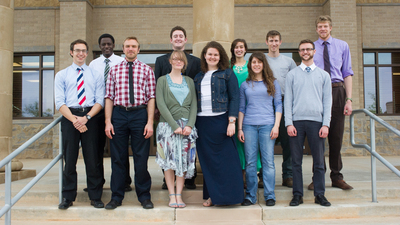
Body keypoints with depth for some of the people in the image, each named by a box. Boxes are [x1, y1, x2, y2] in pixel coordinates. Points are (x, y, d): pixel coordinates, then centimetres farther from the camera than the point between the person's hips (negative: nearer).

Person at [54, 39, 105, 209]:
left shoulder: (96, 75, 12)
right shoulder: (61, 75, 10)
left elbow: (100, 101, 3)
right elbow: (59, 103, 1)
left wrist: (86, 117, -12)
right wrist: (74, 119, -13)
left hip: (90, 117, 0)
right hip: (69, 117, 0)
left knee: (92, 158, 2)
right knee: (69, 158, 4)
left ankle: (95, 197, 12)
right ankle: (68, 197, 16)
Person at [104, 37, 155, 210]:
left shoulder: (146, 70, 5)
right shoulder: (114, 70, 9)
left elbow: (151, 97, 0)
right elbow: (109, 97, 5)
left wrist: (150, 122, -9)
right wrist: (107, 122, -3)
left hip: (140, 114, -1)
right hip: (119, 114, 2)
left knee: (141, 157, 4)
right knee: (118, 157, 8)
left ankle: (144, 196, 19)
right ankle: (116, 196, 20)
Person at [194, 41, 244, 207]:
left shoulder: (227, 73, 3)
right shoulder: (199, 77, 16)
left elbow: (234, 98, -3)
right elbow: (194, 100, 15)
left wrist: (232, 121, -12)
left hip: (220, 120, -4)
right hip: (202, 122, 4)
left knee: (224, 159, -2)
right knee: (207, 160, 7)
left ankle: (226, 195, 8)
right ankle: (211, 195, 16)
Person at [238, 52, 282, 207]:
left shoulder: (272, 83, 9)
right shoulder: (245, 85, 13)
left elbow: (278, 105, 6)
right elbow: (241, 107, 14)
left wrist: (276, 125, -5)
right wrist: (240, 128, 6)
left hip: (267, 125, -1)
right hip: (249, 125, 2)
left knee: (268, 161, -2)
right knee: (250, 162, 2)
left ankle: (270, 196, 6)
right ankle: (250, 196, 9)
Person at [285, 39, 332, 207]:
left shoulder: (323, 75, 12)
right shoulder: (292, 75, 10)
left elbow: (327, 101, 7)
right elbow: (288, 100, 5)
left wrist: (326, 124, -2)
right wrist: (289, 123, -5)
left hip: (316, 121, 0)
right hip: (296, 121, 0)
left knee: (319, 160, 3)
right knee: (296, 161, 2)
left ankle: (320, 194, 13)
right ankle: (297, 194, 10)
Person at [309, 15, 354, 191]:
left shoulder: (342, 46, 10)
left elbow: (347, 73, 6)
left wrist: (349, 99, -3)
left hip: (337, 92, 1)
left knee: (336, 136, 4)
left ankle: (336, 177, 15)